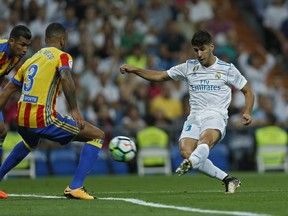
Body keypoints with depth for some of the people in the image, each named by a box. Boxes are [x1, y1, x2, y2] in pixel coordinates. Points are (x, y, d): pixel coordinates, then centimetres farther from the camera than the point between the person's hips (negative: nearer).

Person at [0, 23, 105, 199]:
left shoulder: (31, 60, 20)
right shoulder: (62, 56, 1)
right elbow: (66, 78, -21)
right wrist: (74, 110, -22)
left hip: (22, 121, 7)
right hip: (44, 120, -7)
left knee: (30, 143, 44)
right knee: (98, 136, 1)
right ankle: (76, 187, -9)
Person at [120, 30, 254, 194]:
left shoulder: (227, 69, 8)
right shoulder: (189, 67, 15)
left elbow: (248, 92, 15)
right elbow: (160, 76, 19)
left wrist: (247, 112, -4)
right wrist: (134, 70, 8)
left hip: (216, 116, -3)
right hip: (194, 117, 4)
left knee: (206, 139, -39)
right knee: (186, 152, -24)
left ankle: (189, 164, -68)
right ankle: (227, 179, -17)